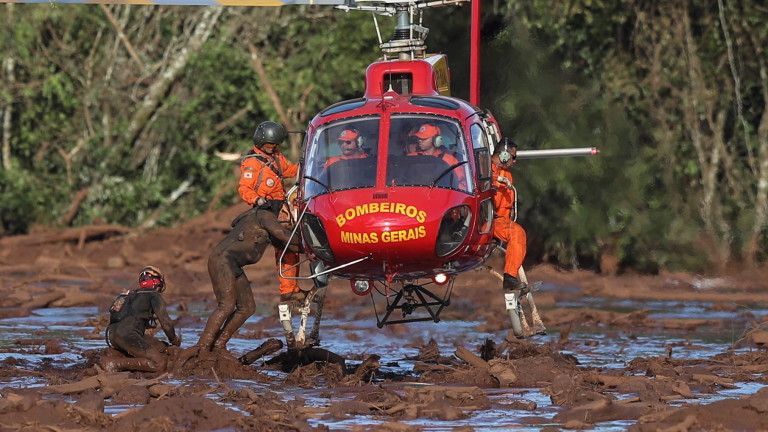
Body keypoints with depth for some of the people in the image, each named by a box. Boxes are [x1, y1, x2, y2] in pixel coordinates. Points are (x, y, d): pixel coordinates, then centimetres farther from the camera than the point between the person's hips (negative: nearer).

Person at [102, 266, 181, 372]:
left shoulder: (132, 295, 33)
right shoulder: (154, 295, 10)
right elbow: (166, 323, 6)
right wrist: (174, 340, 24)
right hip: (127, 335, -8)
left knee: (160, 347, 17)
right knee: (160, 364, -16)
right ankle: (116, 364, -22)